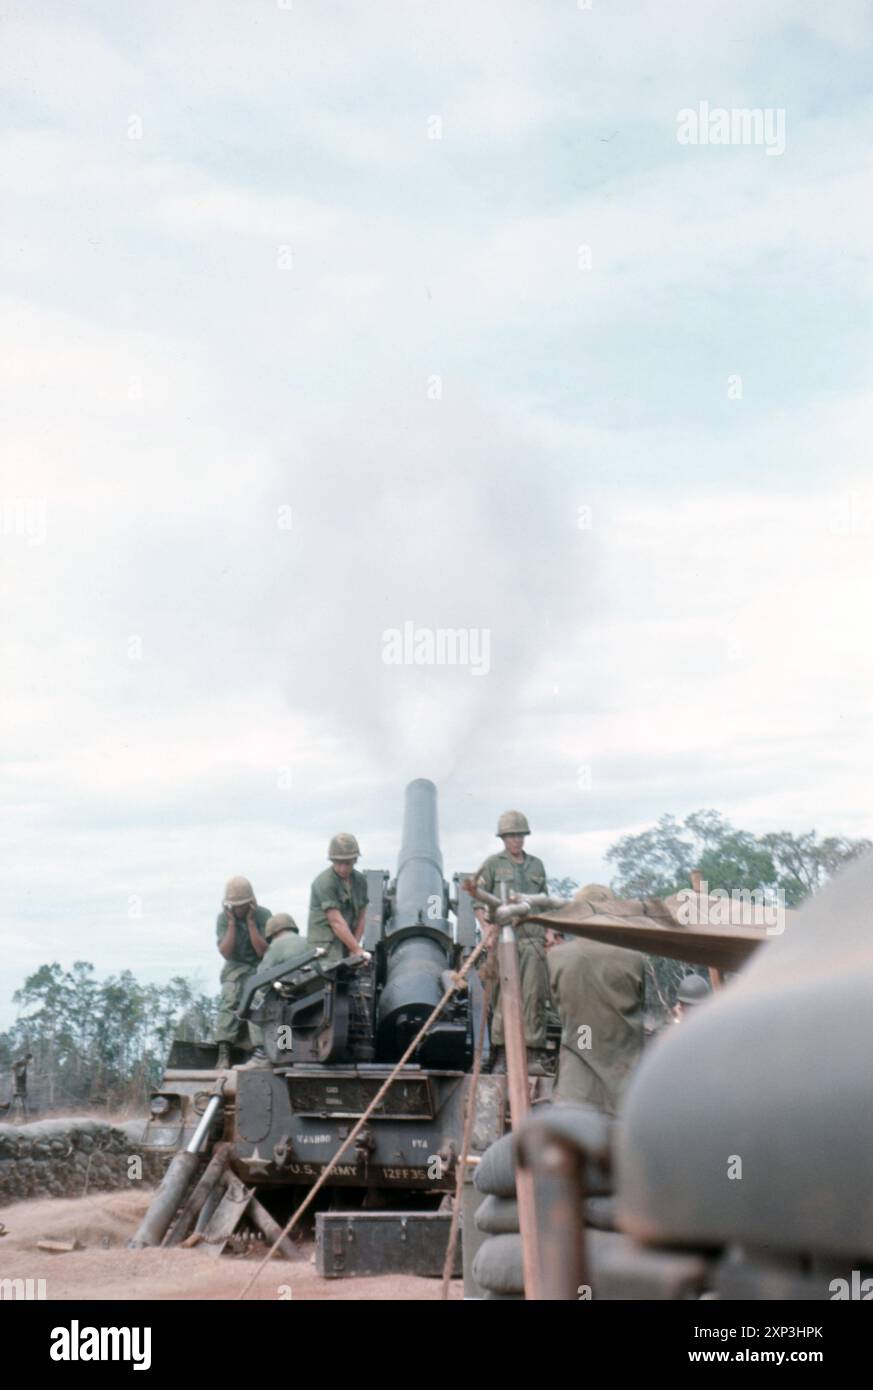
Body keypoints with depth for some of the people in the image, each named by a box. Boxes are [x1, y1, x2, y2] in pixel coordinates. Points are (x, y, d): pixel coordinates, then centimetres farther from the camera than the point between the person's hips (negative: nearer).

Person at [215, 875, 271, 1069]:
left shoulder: (264, 915, -9)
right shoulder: (223, 919, -4)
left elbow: (263, 951, -15)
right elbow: (226, 952, -13)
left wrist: (250, 921, -20)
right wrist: (232, 922, -19)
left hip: (260, 967, -1)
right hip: (236, 967, 1)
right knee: (230, 998, -27)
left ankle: (259, 1049, -38)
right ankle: (224, 1052, -33)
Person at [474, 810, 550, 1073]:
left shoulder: (536, 865, 19)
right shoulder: (492, 864, 7)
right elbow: (478, 901, 3)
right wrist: (486, 928, -10)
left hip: (533, 938, 3)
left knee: (534, 995, -3)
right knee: (504, 995, -4)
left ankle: (533, 1054, -3)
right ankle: (501, 1054, 0)